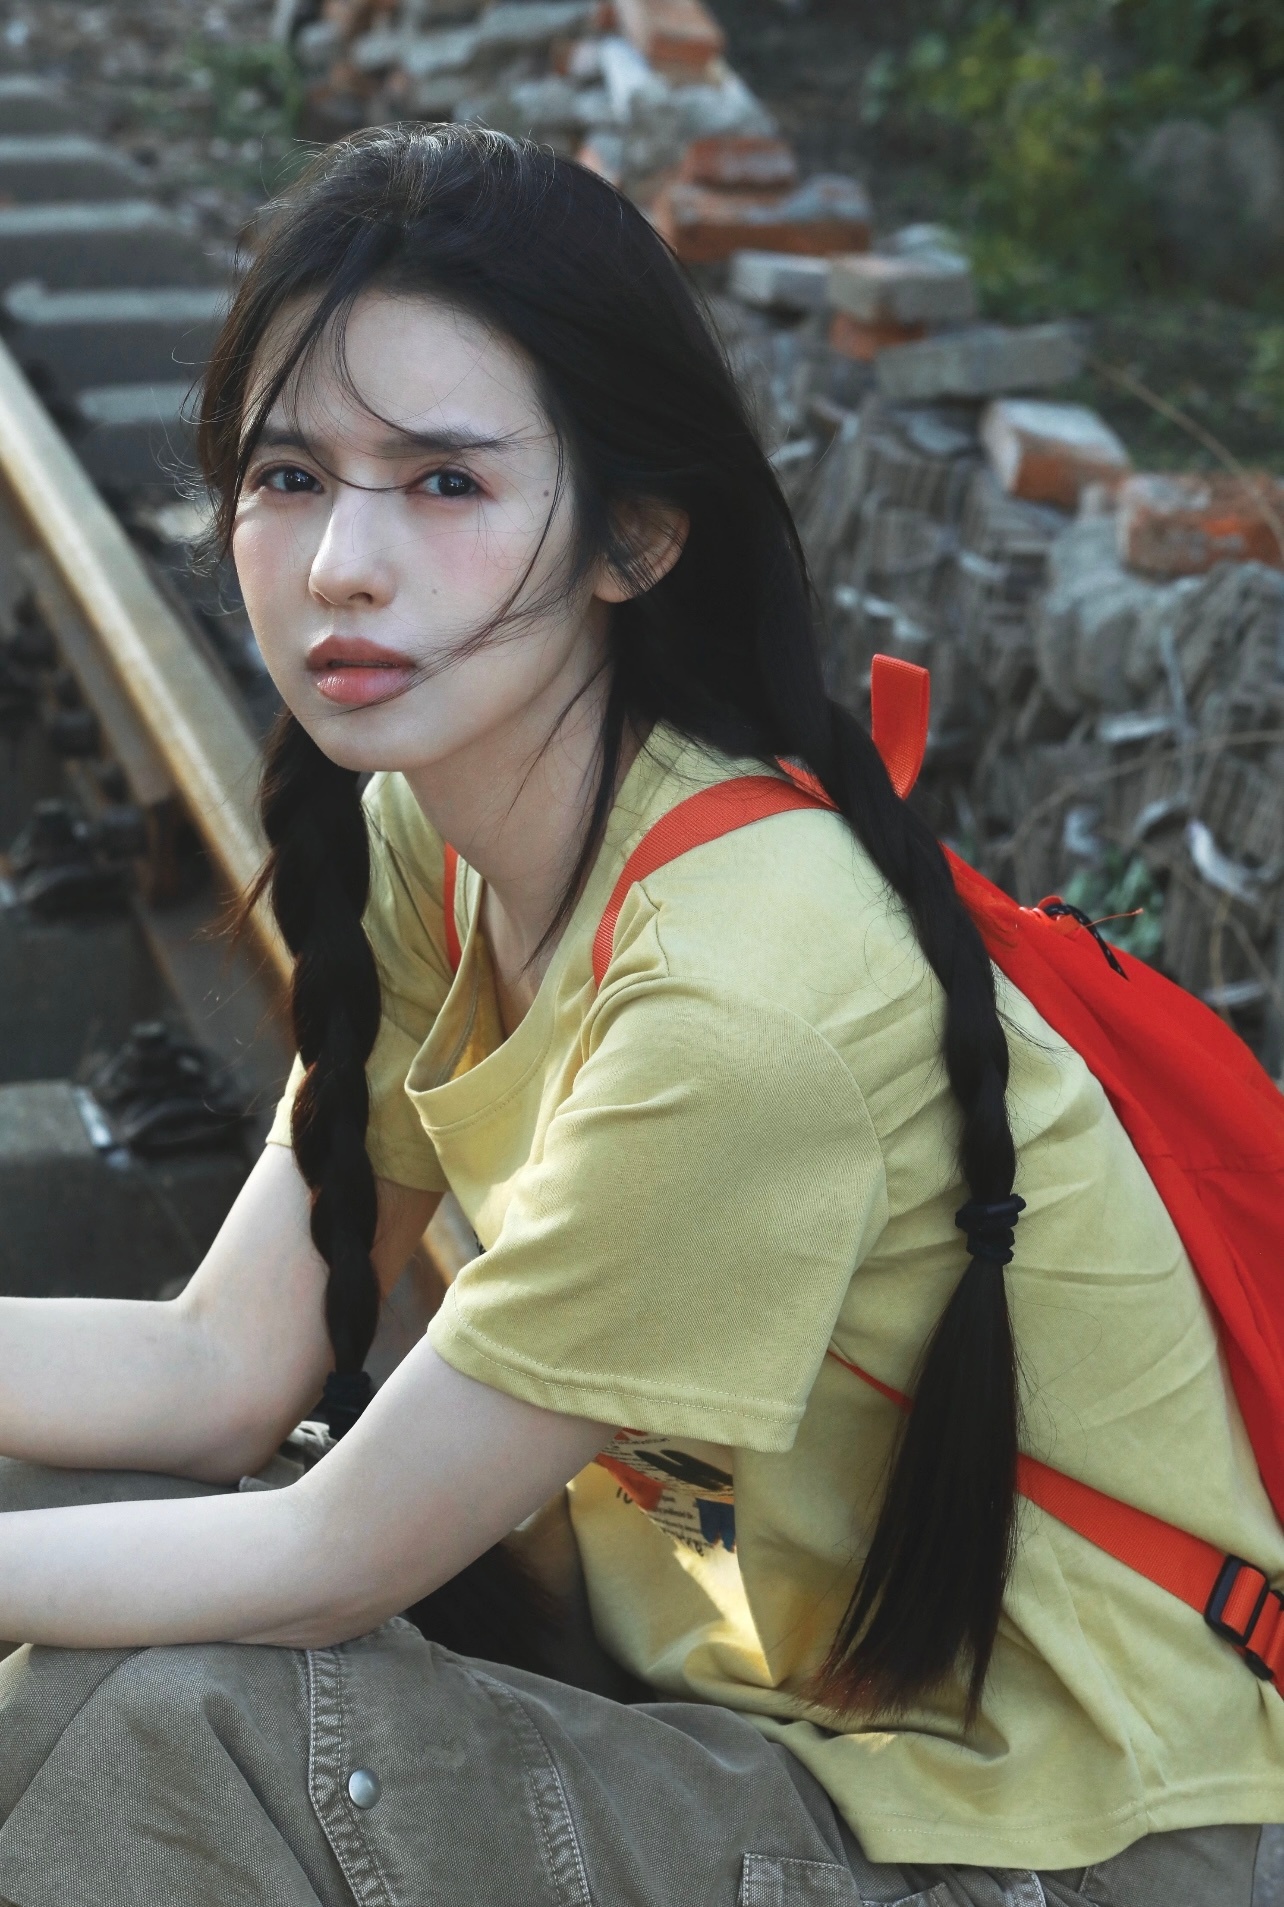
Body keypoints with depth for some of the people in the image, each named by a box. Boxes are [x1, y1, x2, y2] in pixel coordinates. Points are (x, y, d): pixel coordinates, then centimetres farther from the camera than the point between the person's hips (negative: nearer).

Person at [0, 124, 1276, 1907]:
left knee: (145, 1741, -20)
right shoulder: (431, 836, -2)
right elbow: (220, 1372, -4)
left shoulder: (741, 1001, -30)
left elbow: (337, 1561, -20)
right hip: (737, 1681, 7)